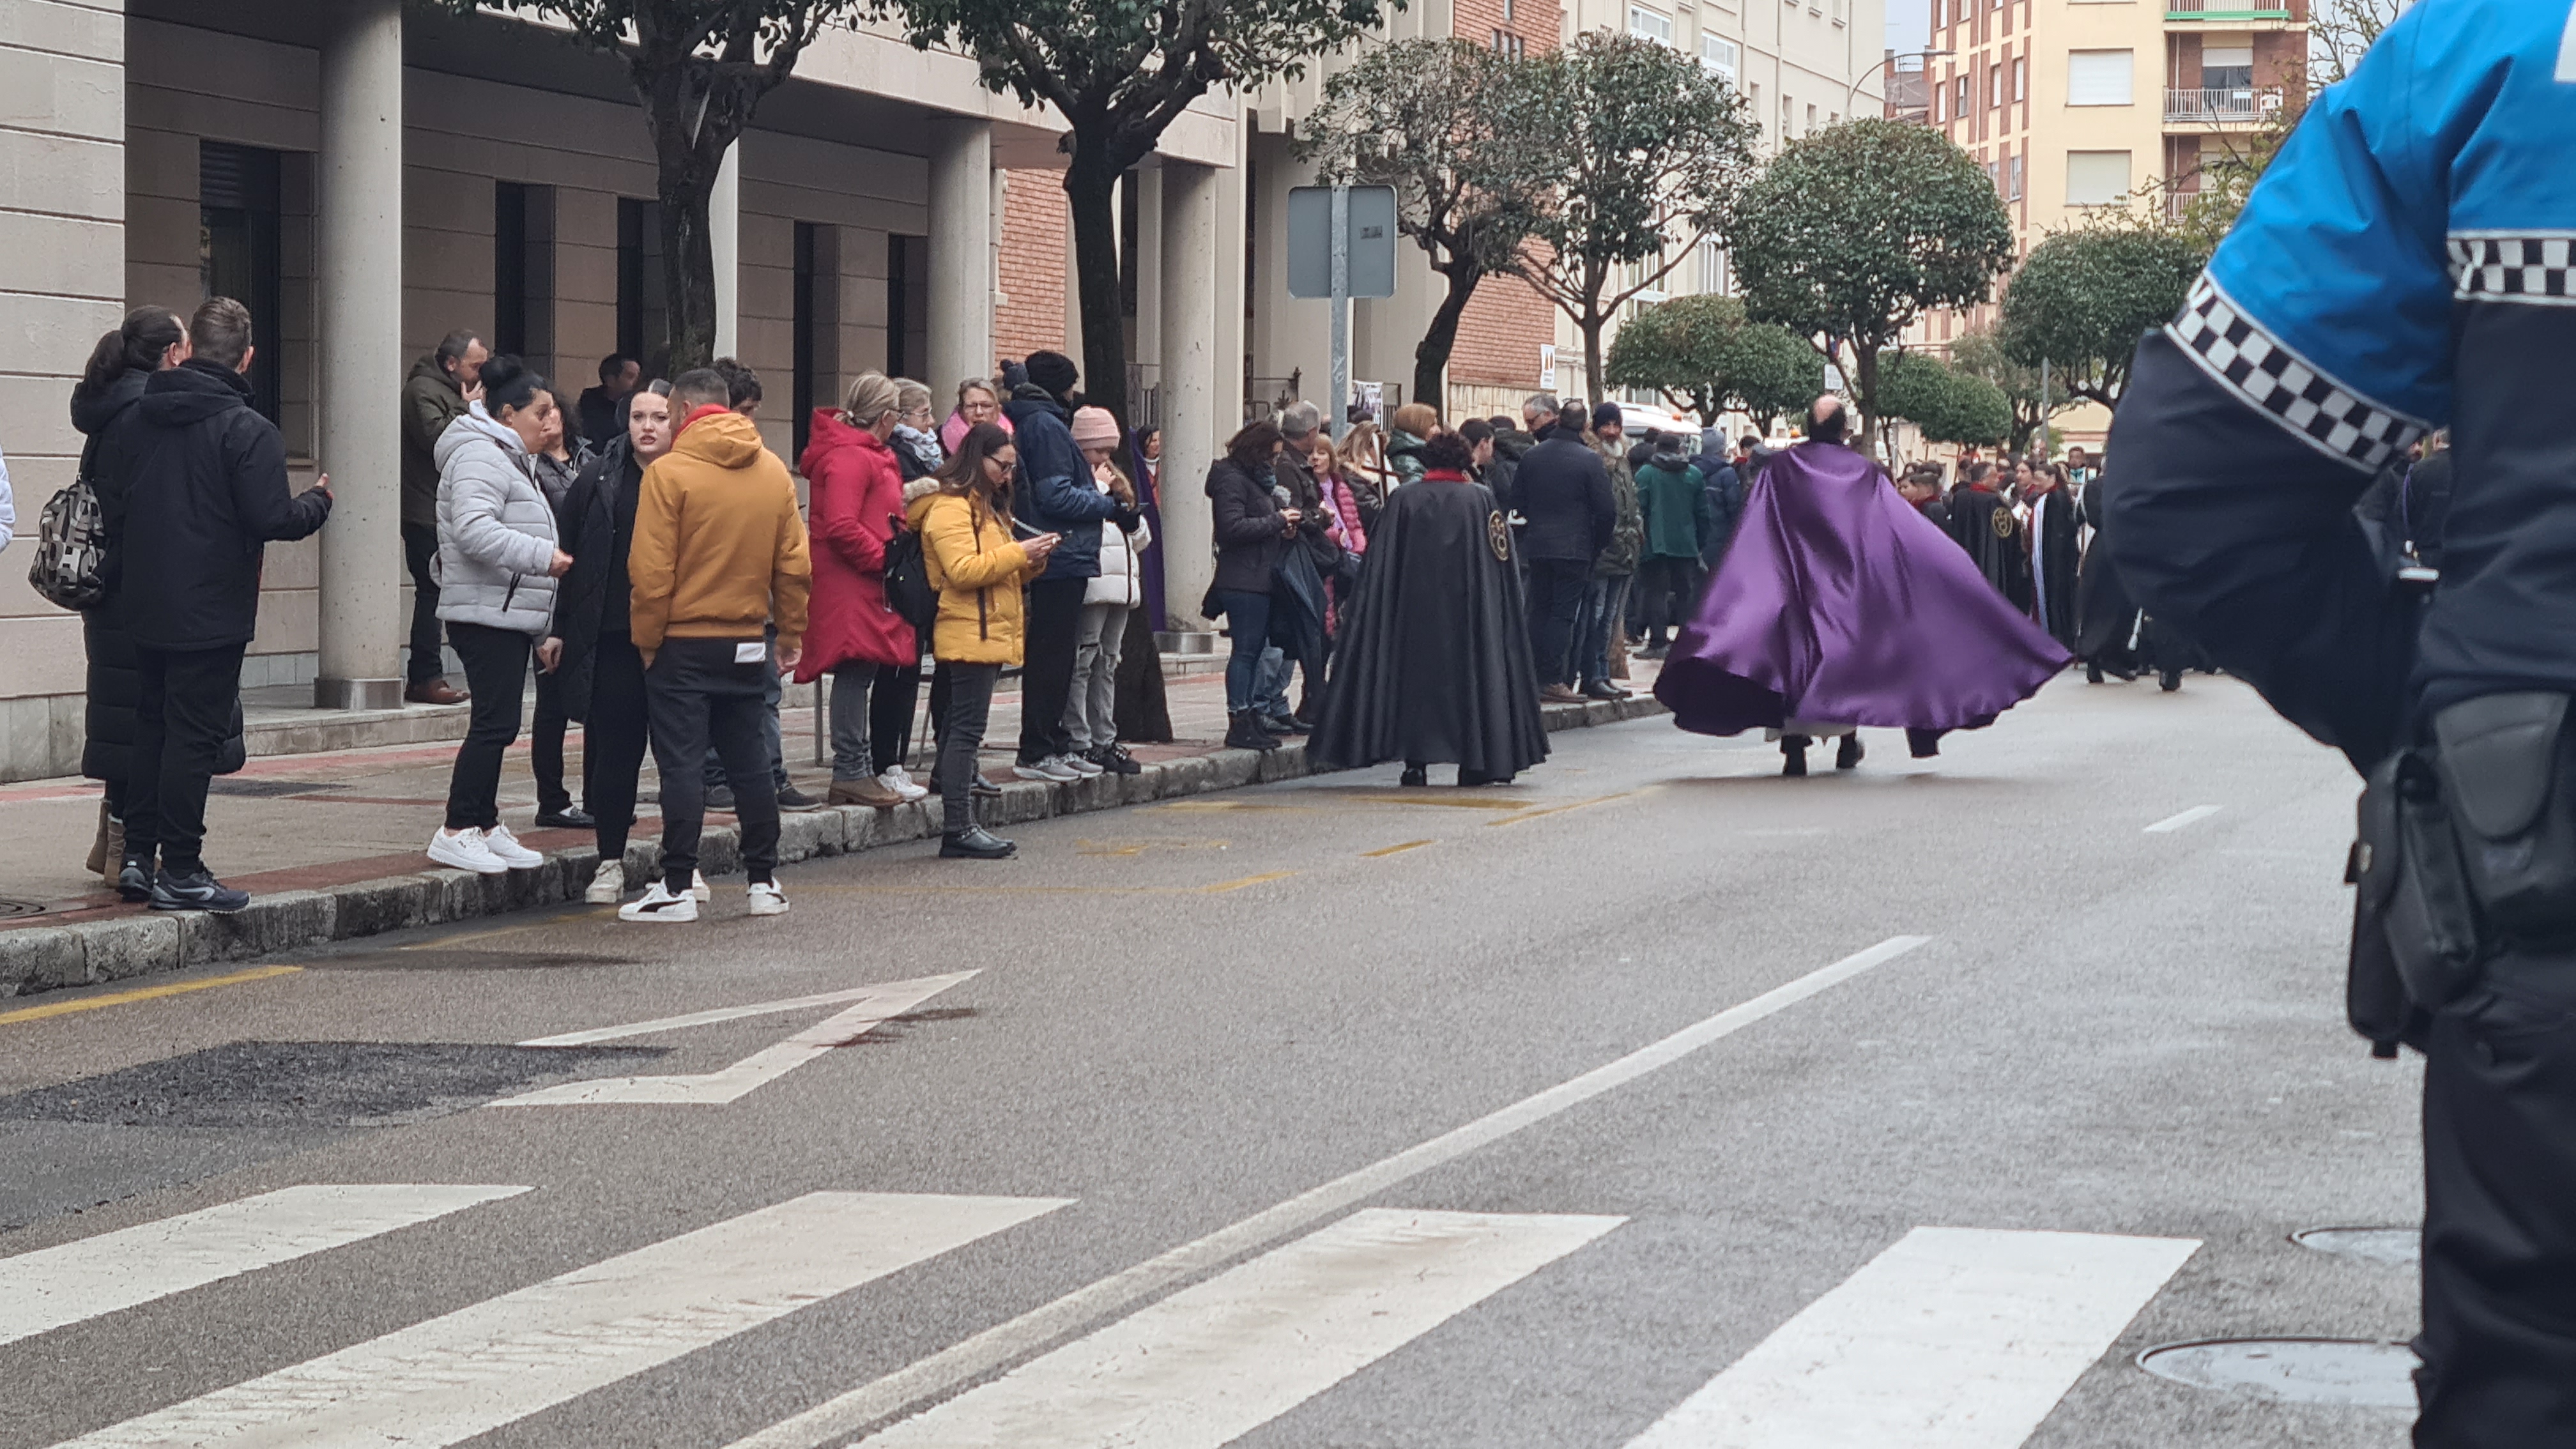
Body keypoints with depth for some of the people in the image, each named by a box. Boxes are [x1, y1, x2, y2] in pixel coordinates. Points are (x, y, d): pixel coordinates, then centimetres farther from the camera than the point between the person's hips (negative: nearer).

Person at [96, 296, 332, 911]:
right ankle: (180, 872, 1)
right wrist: (319, 501, 1)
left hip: (145, 606, 6)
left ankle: (136, 856, 20)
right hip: (211, 613, -6)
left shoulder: (132, 422, 4)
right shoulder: (247, 431, -15)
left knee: (150, 727, 17)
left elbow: (109, 507, 8)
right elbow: (271, 520, -19)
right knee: (194, 736, -1)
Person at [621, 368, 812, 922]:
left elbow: (651, 571, -14)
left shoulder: (670, 472, -12)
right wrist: (790, 632, 16)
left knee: (682, 766, -3)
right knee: (750, 762, 12)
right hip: (748, 642, 5)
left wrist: (647, 640, -5)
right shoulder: (774, 472, 5)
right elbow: (794, 565, 7)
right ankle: (764, 881, 15)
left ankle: (678, 887, -5)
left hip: (683, 643, -5)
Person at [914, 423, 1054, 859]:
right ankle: (958, 829, -14)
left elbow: (1000, 570, 29)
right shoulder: (950, 508, -10)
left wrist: (1031, 562, 9)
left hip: (988, 634, 10)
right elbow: (963, 570, -20)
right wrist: (1018, 553, -18)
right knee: (966, 729, -12)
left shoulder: (985, 507, 24)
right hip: (968, 636, -10)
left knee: (962, 729, 8)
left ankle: (960, 826, 8)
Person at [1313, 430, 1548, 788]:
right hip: (1467, 607, 0)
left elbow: (1381, 563, 1)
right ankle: (1474, 761, 4)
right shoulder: (1481, 498, 0)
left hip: (1413, 603, 0)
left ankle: (1415, 762, 0)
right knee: (1471, 674, 6)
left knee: (1415, 674, 5)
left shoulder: (1403, 498, 0)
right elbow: (1500, 556, 1)